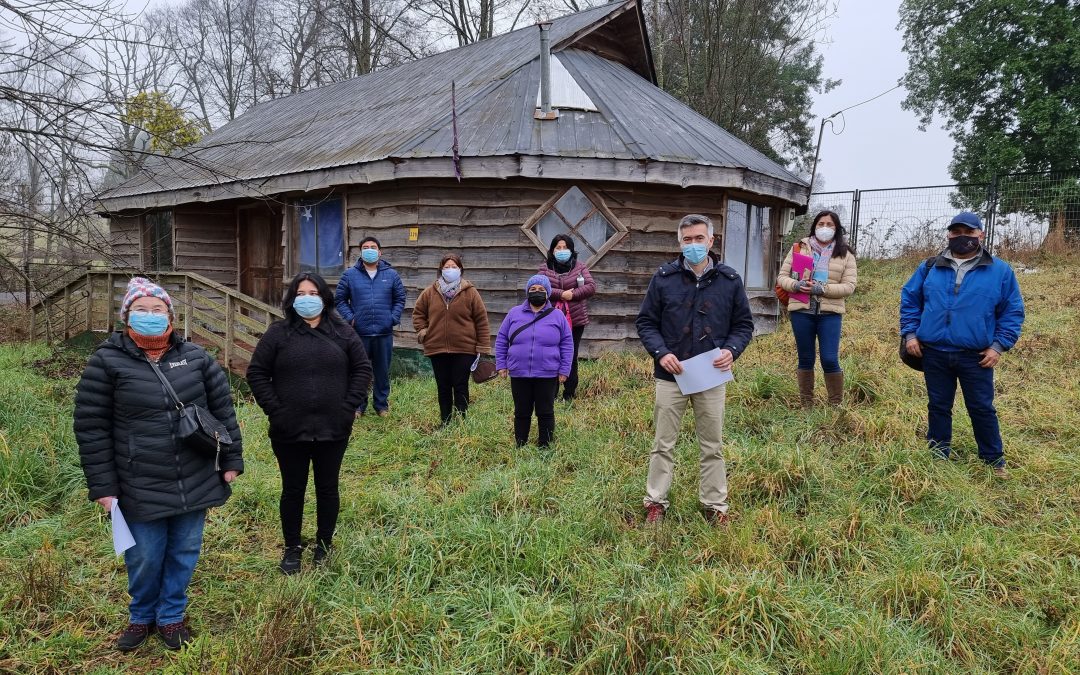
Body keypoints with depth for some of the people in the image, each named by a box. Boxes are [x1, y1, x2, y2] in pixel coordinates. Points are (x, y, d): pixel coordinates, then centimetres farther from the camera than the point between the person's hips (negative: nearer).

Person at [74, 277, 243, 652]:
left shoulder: (195, 357, 1)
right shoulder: (107, 361, -7)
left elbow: (223, 409, 7)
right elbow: (91, 427, -5)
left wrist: (231, 460, 4)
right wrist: (102, 486, -7)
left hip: (195, 483, 2)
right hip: (140, 488, -2)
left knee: (184, 553, 14)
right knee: (144, 558, 11)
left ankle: (171, 616, 36)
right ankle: (142, 617, 39)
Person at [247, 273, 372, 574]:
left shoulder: (343, 332, 3)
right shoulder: (278, 333, -1)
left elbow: (362, 369, 5)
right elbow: (256, 372, -1)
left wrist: (349, 405, -4)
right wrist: (274, 409, -8)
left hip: (333, 430, 1)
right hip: (289, 430, -1)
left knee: (328, 489, 13)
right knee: (293, 490, 11)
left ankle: (325, 545, 30)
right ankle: (292, 548, 27)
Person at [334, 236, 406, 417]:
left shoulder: (391, 275, 5)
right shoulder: (350, 275, 3)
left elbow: (400, 299, 10)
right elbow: (339, 299, 7)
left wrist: (394, 318, -2)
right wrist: (350, 318, -6)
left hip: (384, 334, 1)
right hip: (359, 333, -1)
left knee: (383, 371, 10)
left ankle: (382, 405, 23)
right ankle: (358, 405, 19)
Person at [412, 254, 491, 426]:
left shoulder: (470, 292, -3)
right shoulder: (430, 292, 3)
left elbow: (481, 320, -2)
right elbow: (418, 313, 17)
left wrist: (483, 346, -5)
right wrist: (422, 331, 1)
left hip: (464, 349, -3)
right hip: (437, 349, 3)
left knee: (460, 387, 1)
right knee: (443, 388, 11)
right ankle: (445, 424, 21)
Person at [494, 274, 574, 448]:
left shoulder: (557, 316, 2)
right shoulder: (514, 313, 4)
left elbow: (567, 344, 4)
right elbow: (501, 340, 9)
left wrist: (564, 370, -1)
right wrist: (501, 364, 3)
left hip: (547, 375, -1)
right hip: (519, 375, 1)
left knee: (545, 413, 6)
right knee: (521, 413, 10)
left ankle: (545, 448, 17)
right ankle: (520, 448, 21)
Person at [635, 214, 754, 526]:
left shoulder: (730, 280, 1)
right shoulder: (664, 277, -1)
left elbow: (744, 324, 8)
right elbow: (645, 321, 3)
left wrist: (731, 350, -11)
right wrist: (660, 352, -13)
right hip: (670, 375, -1)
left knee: (713, 446, 10)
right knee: (664, 444, 7)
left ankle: (715, 505, 23)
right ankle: (655, 502, 19)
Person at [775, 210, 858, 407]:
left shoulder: (845, 254, 6)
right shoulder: (799, 248, 8)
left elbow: (849, 286, -2)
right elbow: (782, 276, 6)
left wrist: (822, 288, -16)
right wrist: (796, 285, -15)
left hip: (830, 312, -1)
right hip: (801, 310, 1)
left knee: (830, 360, -6)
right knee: (805, 359, 9)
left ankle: (836, 405, 11)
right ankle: (806, 405, 20)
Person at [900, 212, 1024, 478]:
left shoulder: (1000, 271, 1)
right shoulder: (930, 267, 5)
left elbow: (1013, 311, 3)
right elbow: (909, 299, 12)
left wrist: (999, 345, -5)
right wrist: (910, 333, 3)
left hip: (977, 356, -2)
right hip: (934, 353, 2)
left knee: (982, 409, 6)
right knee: (938, 406, 12)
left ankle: (994, 460, 22)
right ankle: (938, 456, 25)